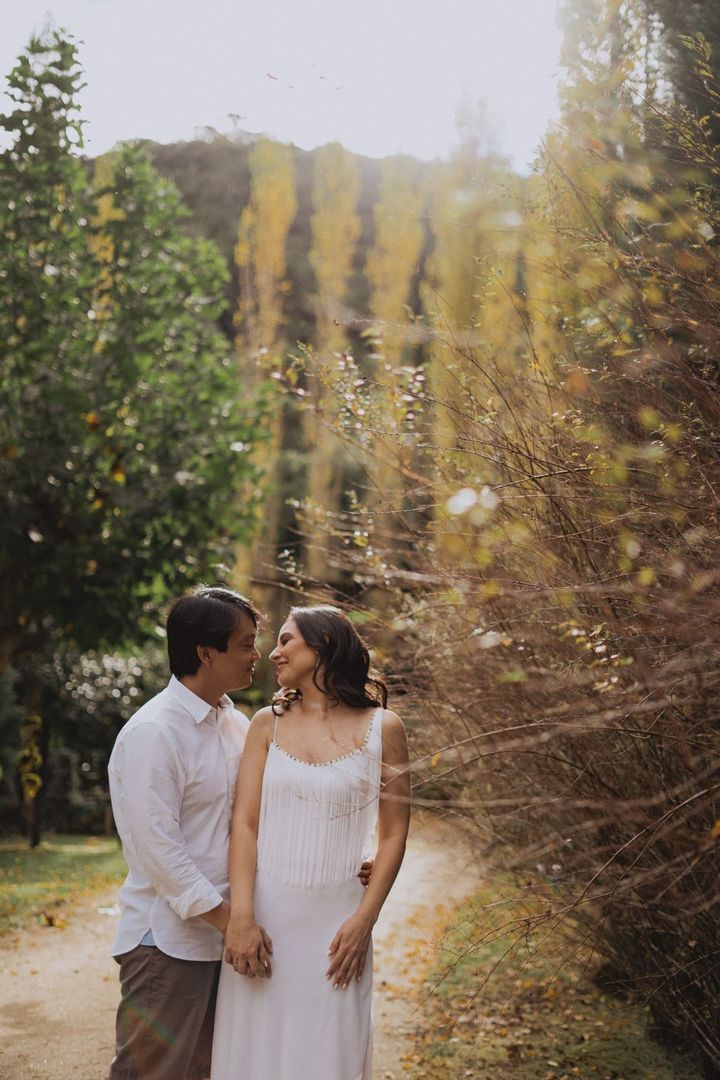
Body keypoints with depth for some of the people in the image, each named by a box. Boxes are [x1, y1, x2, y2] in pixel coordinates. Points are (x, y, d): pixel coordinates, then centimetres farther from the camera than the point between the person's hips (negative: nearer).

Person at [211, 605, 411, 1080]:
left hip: (335, 917, -2)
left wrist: (363, 921, -7)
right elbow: (244, 822, -2)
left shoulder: (382, 728, -1)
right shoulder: (268, 724, 5)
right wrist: (241, 917, -12)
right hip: (264, 912, 2)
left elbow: (394, 835, 0)